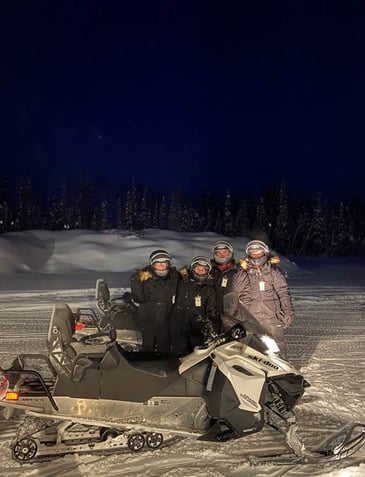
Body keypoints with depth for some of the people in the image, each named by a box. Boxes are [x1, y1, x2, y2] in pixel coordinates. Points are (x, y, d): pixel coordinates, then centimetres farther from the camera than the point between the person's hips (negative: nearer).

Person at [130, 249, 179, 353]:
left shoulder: (173, 276, 1)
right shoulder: (146, 278, -13)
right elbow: (139, 299, -17)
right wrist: (136, 282, -30)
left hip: (165, 320, 4)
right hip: (148, 320, -3)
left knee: (165, 348, 15)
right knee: (148, 346, 4)